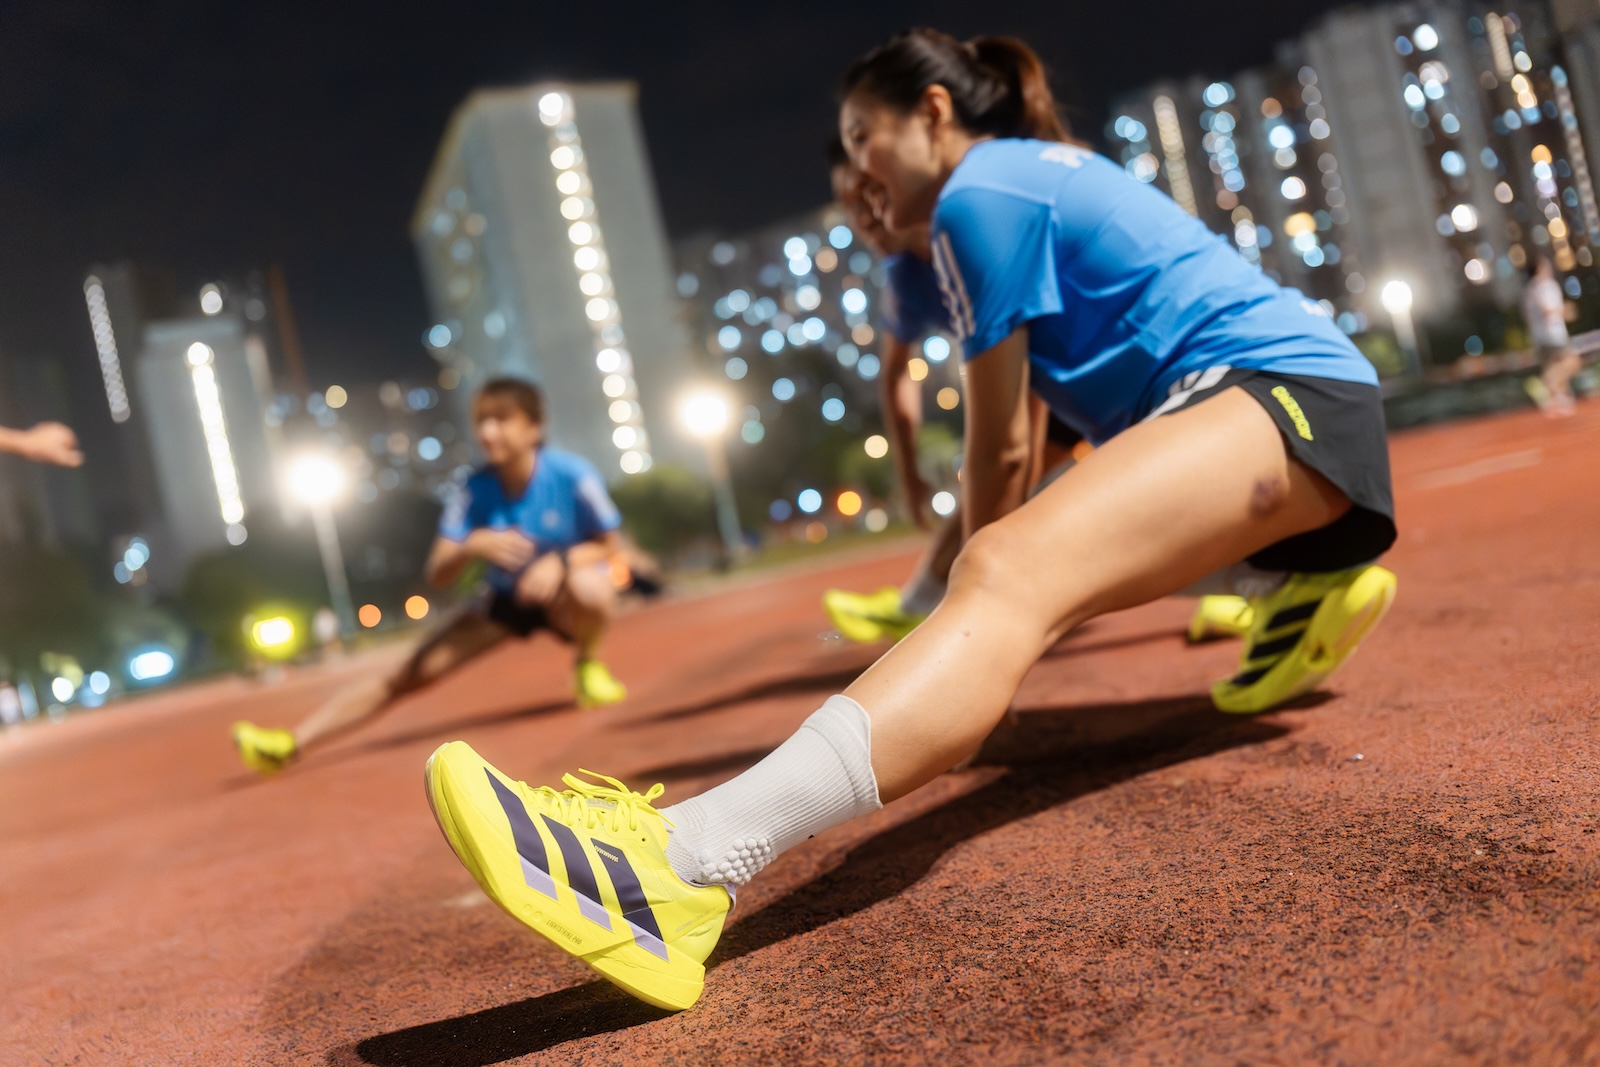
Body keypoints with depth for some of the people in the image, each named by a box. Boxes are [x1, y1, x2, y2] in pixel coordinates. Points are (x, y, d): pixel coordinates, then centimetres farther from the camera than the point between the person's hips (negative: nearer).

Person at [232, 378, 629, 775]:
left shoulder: (572, 475, -22)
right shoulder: (476, 491, -15)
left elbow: (610, 546, -12)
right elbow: (437, 574, -16)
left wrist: (560, 561, -32)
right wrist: (472, 547, -38)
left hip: (563, 603, -2)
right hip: (508, 601, 3)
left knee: (586, 587, -41)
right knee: (407, 675, -9)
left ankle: (588, 665, -8)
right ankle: (293, 742, -8)